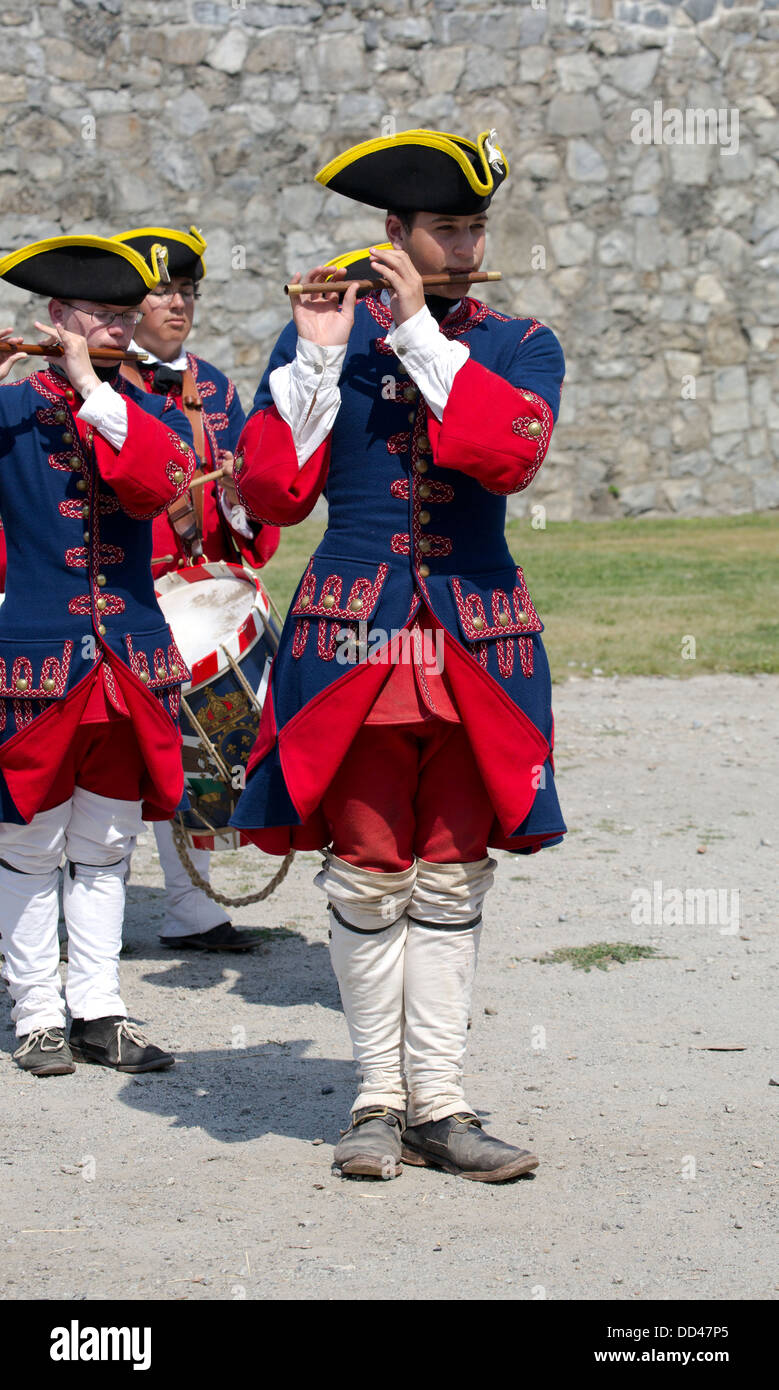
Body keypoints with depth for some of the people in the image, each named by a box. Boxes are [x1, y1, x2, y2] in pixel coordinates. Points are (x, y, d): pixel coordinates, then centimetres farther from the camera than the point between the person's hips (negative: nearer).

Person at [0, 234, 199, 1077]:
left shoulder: (152, 415, 8)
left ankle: (97, 1013, 16)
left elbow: (162, 482, -14)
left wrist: (93, 388, -18)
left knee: (105, 848, 9)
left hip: (130, 657, 4)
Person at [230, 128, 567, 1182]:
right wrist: (320, 354, -15)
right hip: (354, 632, -1)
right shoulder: (325, 336, 4)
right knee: (367, 870, 1)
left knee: (453, 877, 3)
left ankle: (438, 1102, 7)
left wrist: (421, 328, -17)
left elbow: (511, 456, -16)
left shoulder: (522, 346, 6)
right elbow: (270, 492, -7)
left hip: (478, 640, 1)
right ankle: (379, 1096, 11)